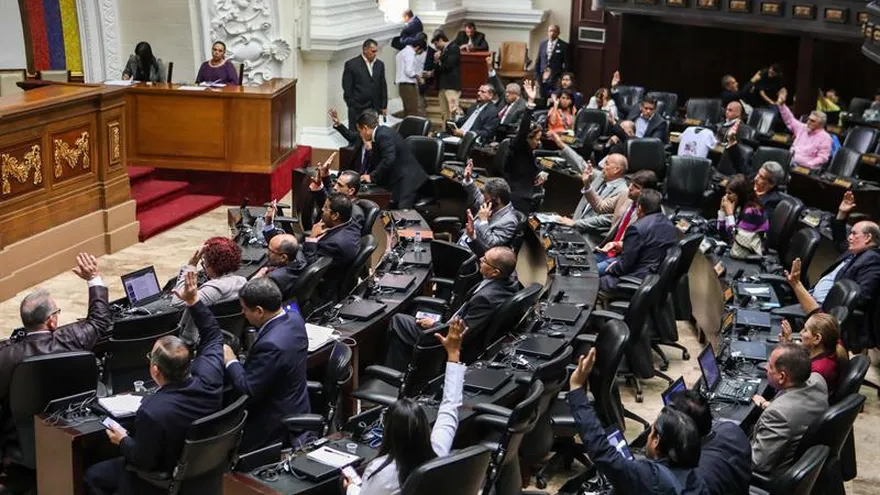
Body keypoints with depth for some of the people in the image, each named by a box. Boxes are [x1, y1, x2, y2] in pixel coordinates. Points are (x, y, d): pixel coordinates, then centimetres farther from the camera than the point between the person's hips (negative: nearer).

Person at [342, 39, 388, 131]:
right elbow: (347, 88, -4)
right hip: (357, 109, -4)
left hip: (375, 109, 4)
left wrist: (384, 106, 10)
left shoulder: (380, 64, 11)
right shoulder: (351, 64, -3)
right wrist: (351, 105, -8)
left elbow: (383, 86, 14)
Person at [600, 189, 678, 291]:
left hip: (640, 279, -9)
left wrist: (611, 268, 4)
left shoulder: (637, 228, -20)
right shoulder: (669, 224, 6)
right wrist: (622, 246, 19)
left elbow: (624, 266, -17)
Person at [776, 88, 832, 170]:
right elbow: (790, 120, 25)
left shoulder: (825, 138, -1)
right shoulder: (803, 128, 19)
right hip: (790, 162, 7)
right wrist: (781, 104, 17)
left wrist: (807, 165, -21)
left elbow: (822, 158, -8)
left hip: (806, 167, -7)